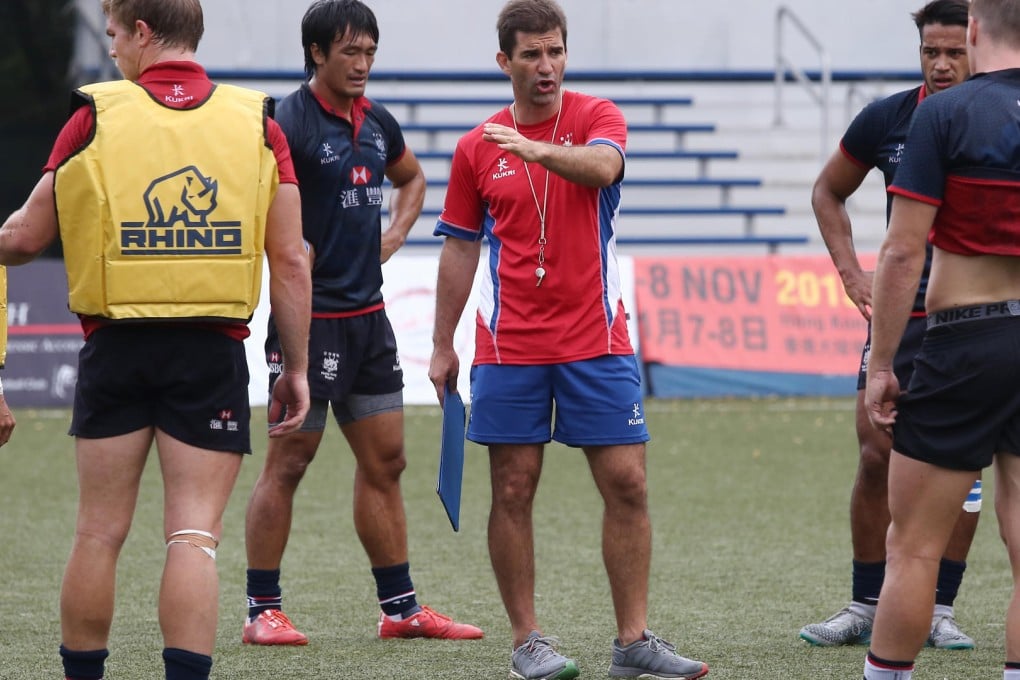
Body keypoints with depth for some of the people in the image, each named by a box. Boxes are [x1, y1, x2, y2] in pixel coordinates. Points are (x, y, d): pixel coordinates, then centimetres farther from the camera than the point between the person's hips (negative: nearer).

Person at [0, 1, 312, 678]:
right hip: (213, 351, 0)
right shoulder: (257, 122, 1)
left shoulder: (96, 115, -2)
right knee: (195, 534, -2)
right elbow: (291, 261, -1)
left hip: (117, 344, 0)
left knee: (100, 533, 10)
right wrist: (297, 369, 6)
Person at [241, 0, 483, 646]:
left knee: (385, 461, 10)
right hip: (310, 317, -8)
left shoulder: (377, 123, 11)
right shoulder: (290, 124, -13)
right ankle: (263, 611, 4)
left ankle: (401, 608, 16)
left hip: (368, 314, 8)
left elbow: (412, 177, 30)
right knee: (288, 461, -3)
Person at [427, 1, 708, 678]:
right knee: (513, 490, 1)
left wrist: (539, 150, -42)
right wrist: (442, 345, 9)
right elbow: (460, 247, 12)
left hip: (597, 339, -1)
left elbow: (602, 165, -23)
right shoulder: (477, 148, 6)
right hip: (509, 345, 1)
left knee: (627, 484, -3)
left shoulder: (598, 116, 1)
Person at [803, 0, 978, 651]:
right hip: (899, 314, 1)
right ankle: (865, 608, 7)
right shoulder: (886, 119, 0)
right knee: (878, 456, -2)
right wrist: (850, 270, 5)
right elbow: (829, 192, 16)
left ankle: (940, 610, 8)